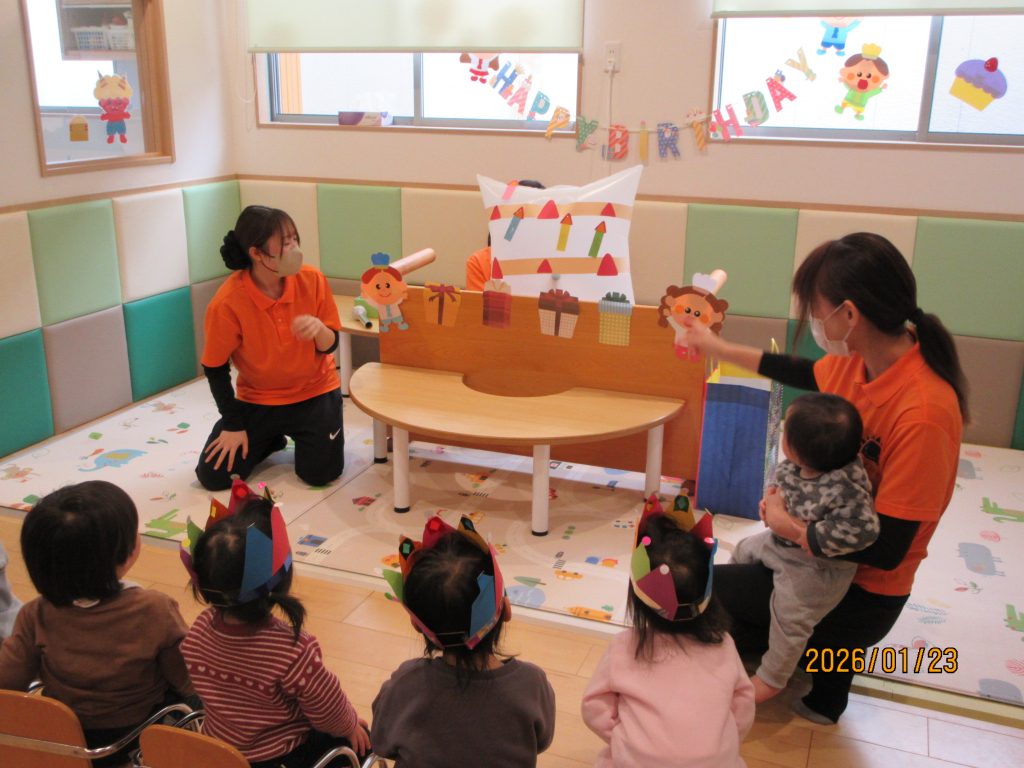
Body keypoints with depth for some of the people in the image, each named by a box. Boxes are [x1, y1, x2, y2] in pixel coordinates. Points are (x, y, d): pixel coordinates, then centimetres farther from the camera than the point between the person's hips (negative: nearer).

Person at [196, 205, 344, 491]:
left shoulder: (312, 279, -18)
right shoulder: (227, 302, -24)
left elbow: (330, 345, -8)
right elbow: (215, 368, -11)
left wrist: (319, 328, -33)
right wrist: (233, 425, -8)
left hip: (314, 390, 1)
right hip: (256, 398, 0)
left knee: (321, 473, -10)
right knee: (213, 476, -3)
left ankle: (301, 433, 23)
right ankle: (271, 437, 24)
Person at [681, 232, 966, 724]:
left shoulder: (923, 414, -33)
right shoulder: (858, 361, -10)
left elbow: (886, 550, -27)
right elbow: (803, 373, 15)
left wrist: (789, 526, -19)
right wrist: (719, 348, 19)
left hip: (860, 590, -8)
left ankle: (824, 673, 13)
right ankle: (823, 651, 24)